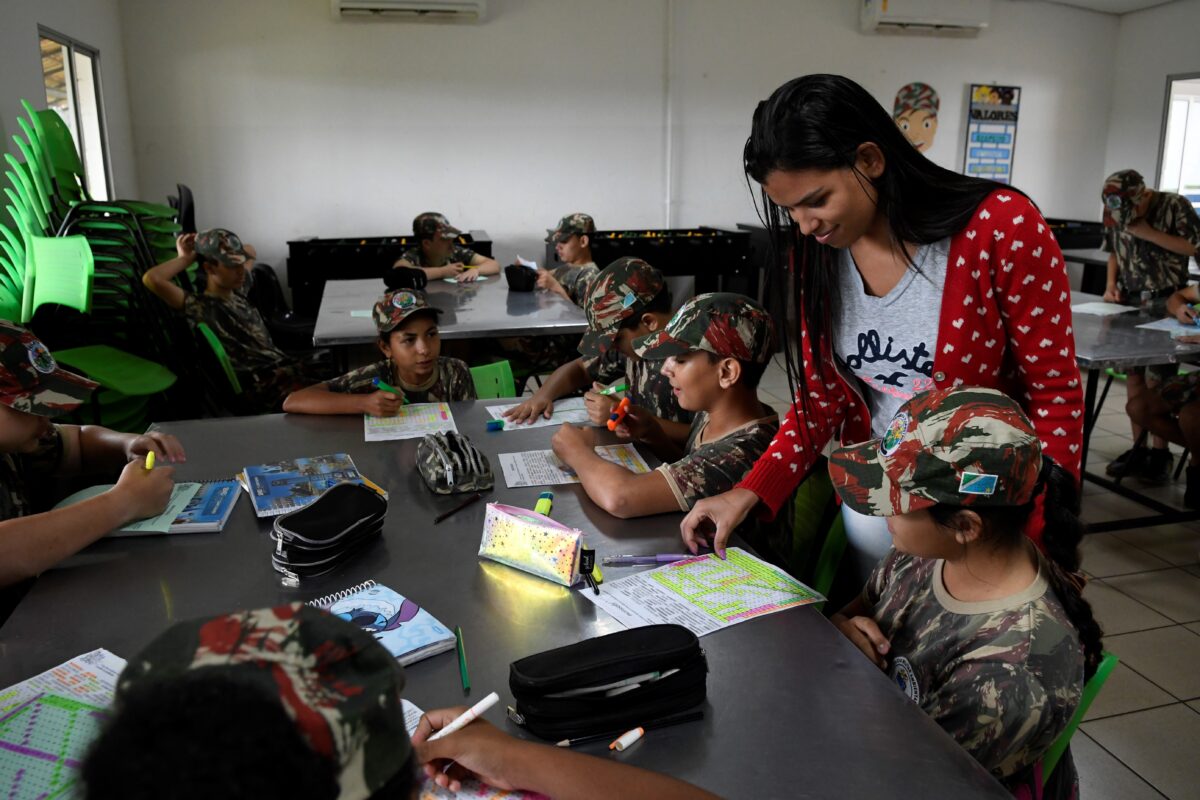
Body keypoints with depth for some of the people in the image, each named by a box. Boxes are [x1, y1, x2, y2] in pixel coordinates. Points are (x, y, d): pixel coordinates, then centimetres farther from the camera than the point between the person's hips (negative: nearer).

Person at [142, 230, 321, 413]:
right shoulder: (201, 306, -5)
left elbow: (250, 251, 38)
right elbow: (151, 279, -21)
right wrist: (186, 259, -4)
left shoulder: (238, 291, 19)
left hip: (287, 366, 9)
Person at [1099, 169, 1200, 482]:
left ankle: (1160, 453, 3)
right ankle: (1138, 448, 13)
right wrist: (1111, 284, 2)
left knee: (1157, 379, -7)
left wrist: (1150, 233, -16)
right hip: (1130, 303, 5)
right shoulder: (1116, 214, 5)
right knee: (1133, 375, 6)